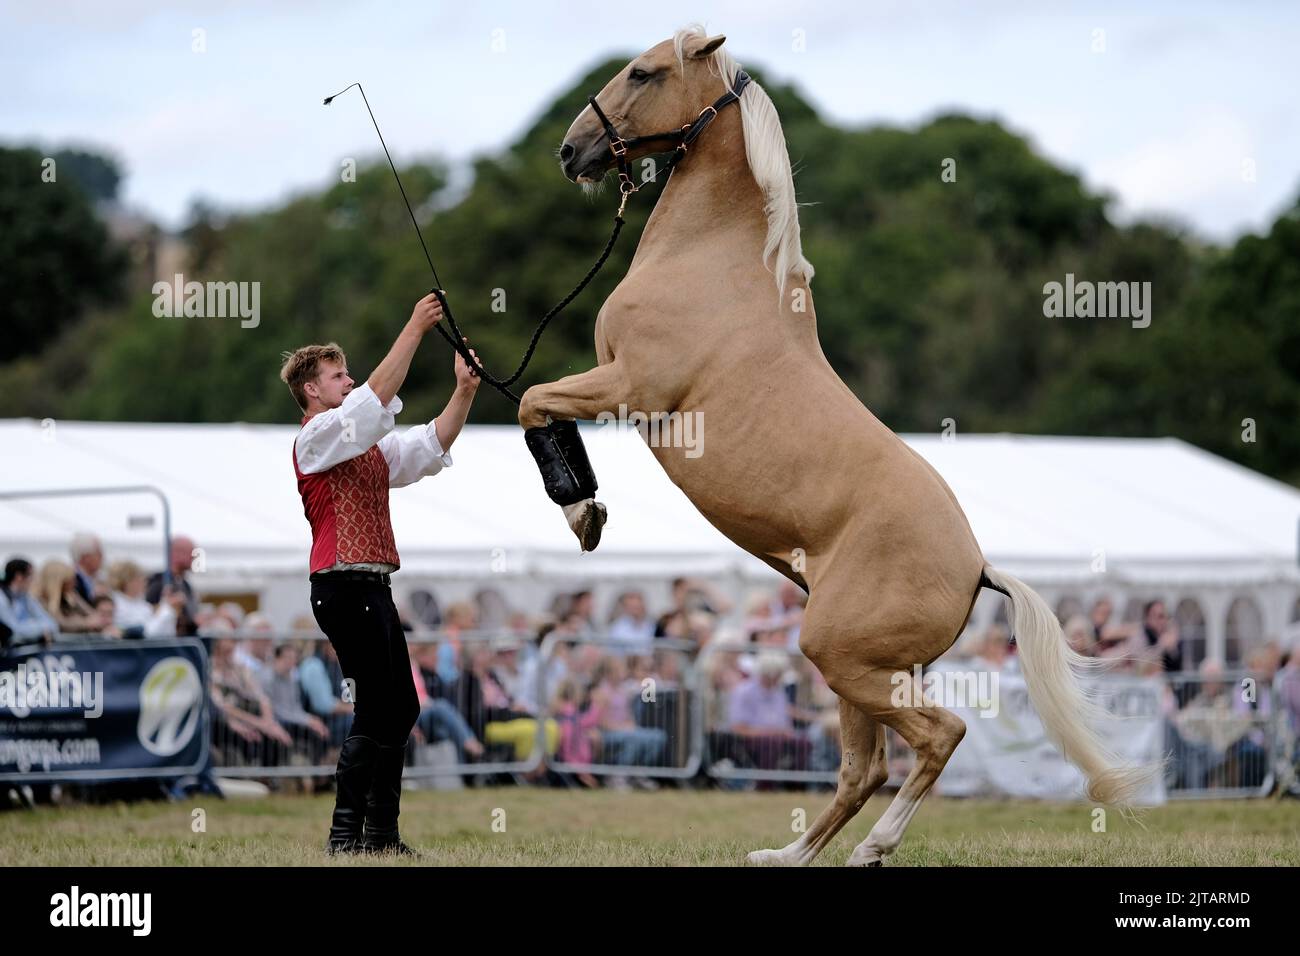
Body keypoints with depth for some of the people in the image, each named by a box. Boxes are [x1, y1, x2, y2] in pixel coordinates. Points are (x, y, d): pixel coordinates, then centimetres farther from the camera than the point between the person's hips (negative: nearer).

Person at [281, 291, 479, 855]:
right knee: (376, 710, -13)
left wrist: (464, 392, 5)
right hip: (345, 584, -10)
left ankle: (382, 832, 12)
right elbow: (377, 397, -18)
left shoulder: (367, 445, 22)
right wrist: (415, 328, -19)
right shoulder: (316, 438, -6)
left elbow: (430, 448, 18)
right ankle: (345, 834, -12)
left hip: (373, 587, 10)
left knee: (400, 709, 10)